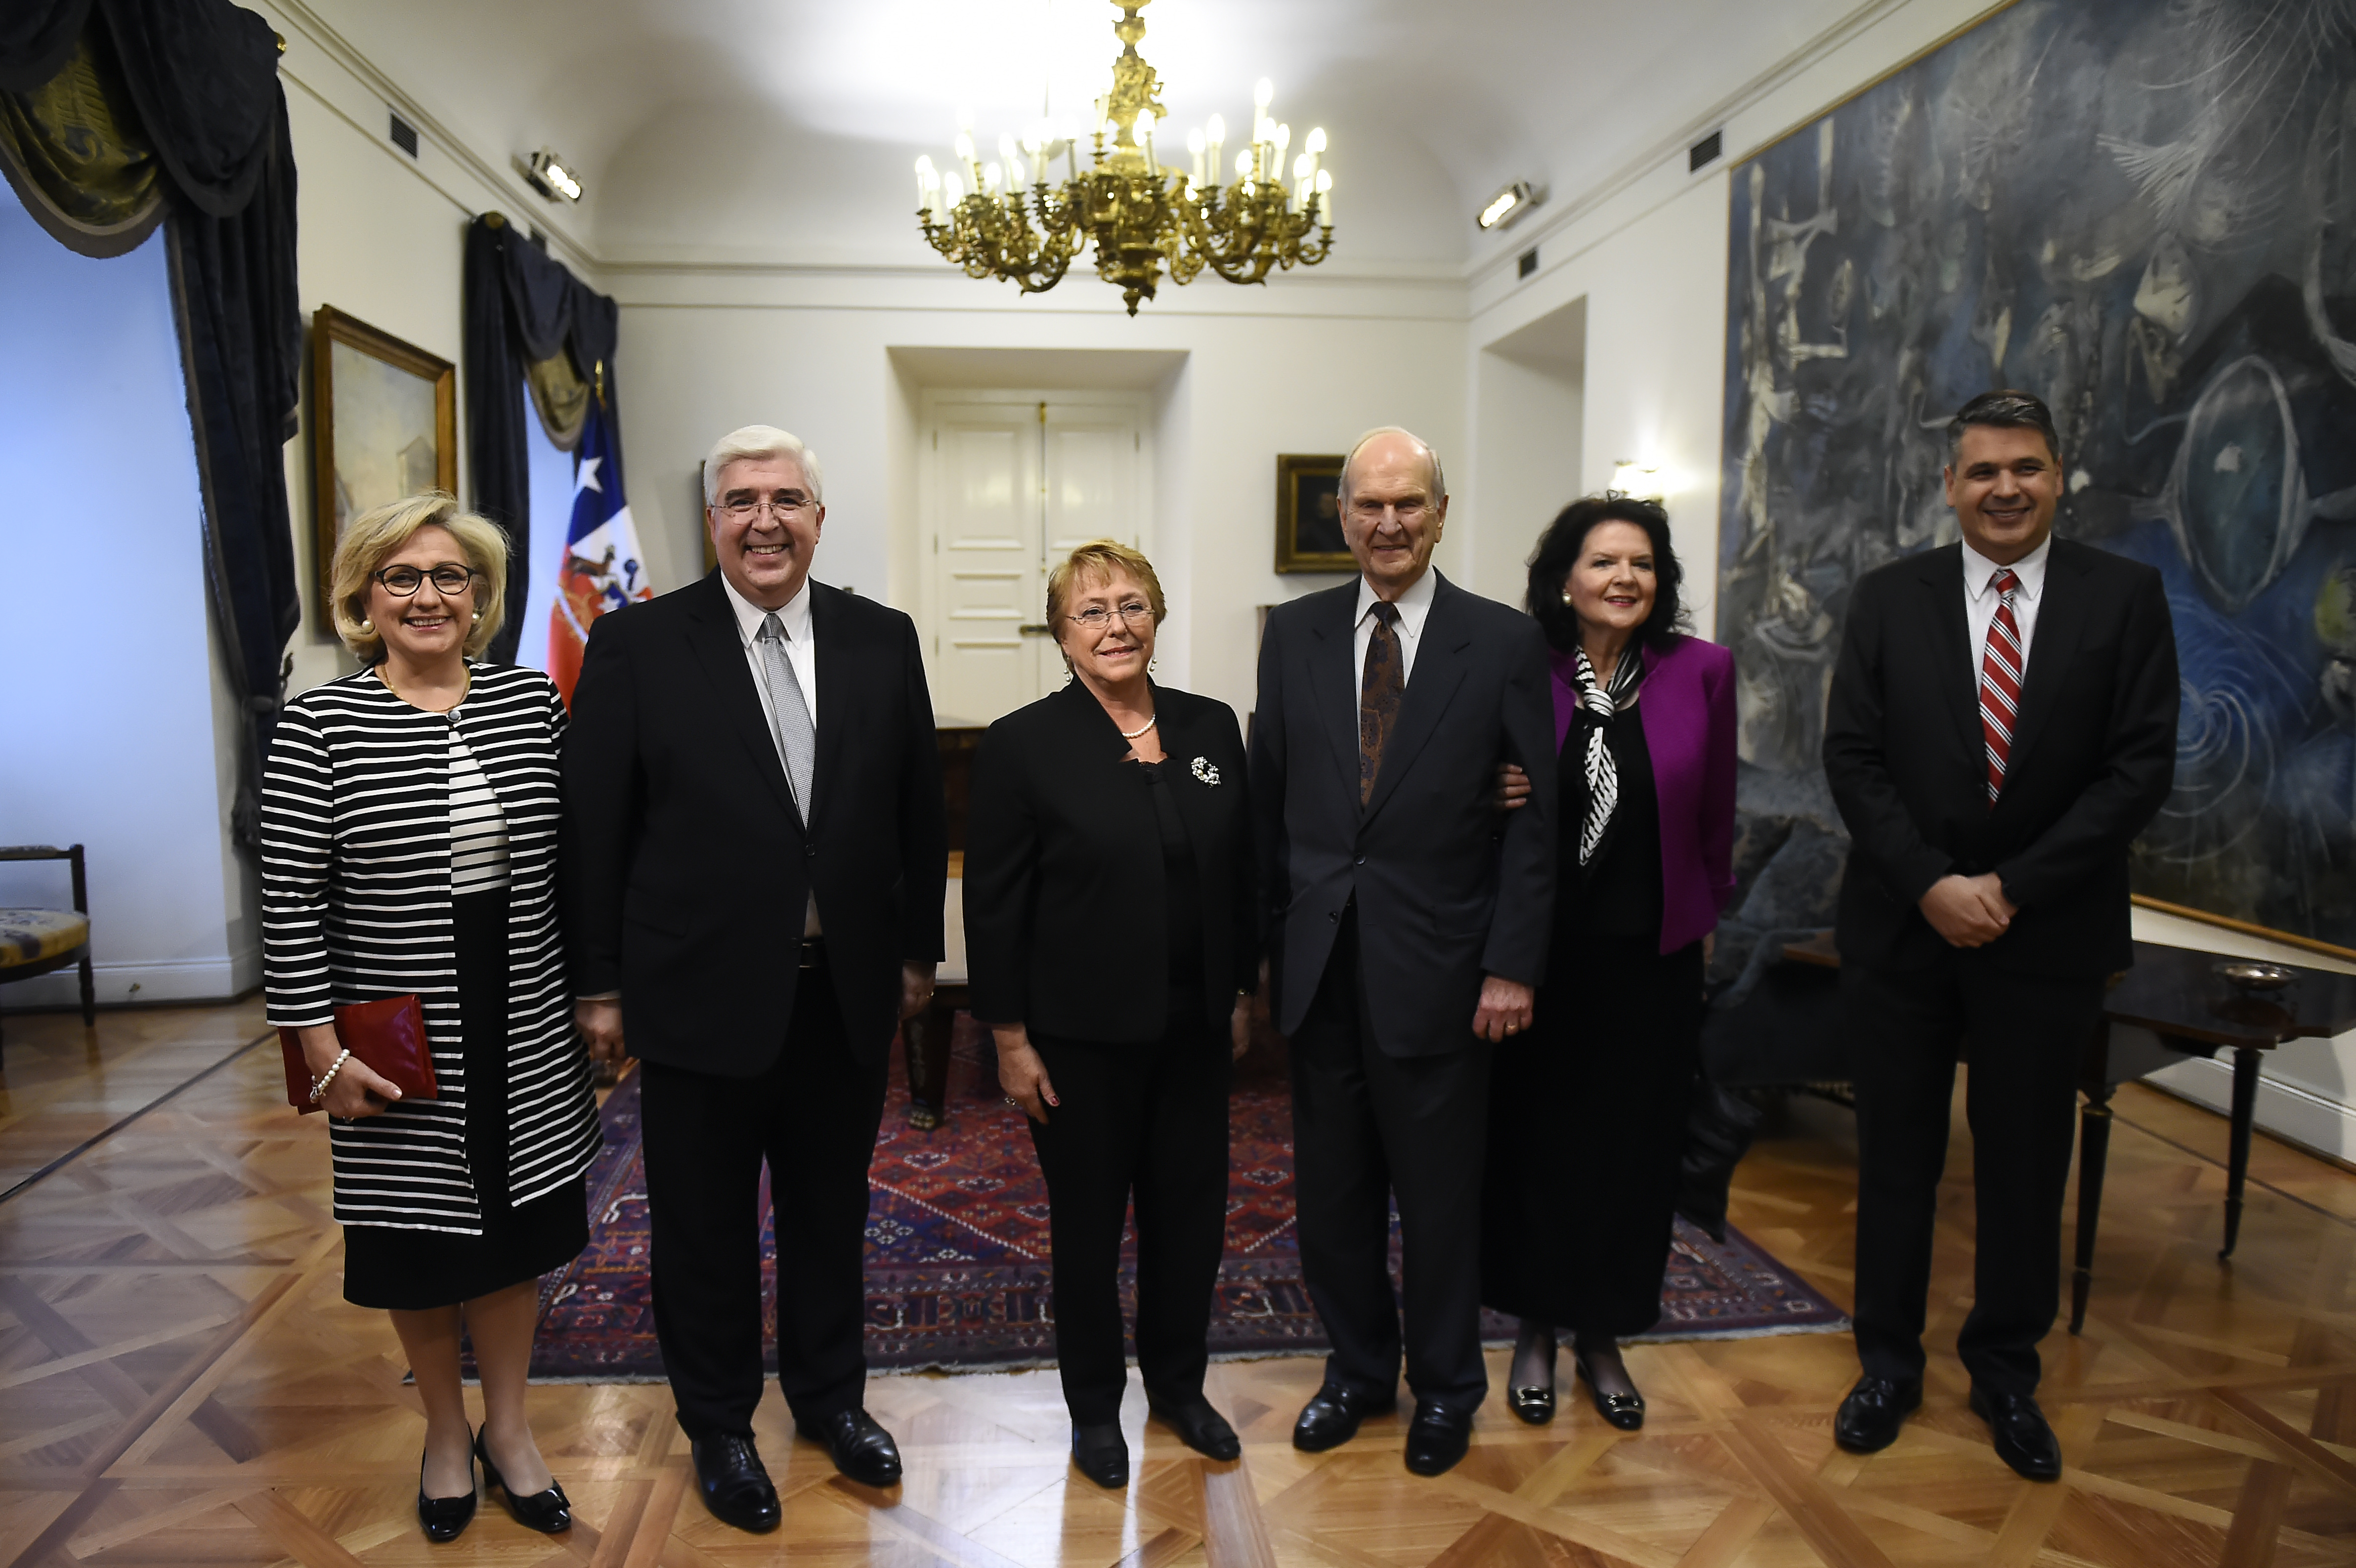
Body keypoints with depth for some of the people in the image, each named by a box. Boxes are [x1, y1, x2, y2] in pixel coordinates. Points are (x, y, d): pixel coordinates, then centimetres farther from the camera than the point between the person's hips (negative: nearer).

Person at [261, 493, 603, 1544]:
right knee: (419, 1241, 14)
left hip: (525, 1035, 3)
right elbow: (290, 902, -9)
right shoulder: (321, 724, -9)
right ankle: (445, 1432, 37)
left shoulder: (531, 700, 0)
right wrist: (323, 1049, -11)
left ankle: (508, 1429, 35)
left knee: (513, 1229, 15)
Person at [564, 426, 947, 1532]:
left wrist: (917, 949, 7)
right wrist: (599, 983, -4)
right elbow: (594, 825, -4)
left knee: (831, 1212, 19)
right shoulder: (636, 644, -6)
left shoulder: (882, 640, 1)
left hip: (848, 991, 3)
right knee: (705, 1228, 14)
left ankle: (829, 1396, 42)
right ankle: (718, 1426, 36)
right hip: (702, 994, -2)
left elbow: (920, 808, 7)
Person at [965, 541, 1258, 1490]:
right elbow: (993, 904, -9)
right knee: (1089, 1222, 12)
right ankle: (1094, 1405, 33)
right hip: (1084, 1036, -4)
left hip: (1194, 1028, 4)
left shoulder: (1212, 728, 2)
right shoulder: (1025, 745, -10)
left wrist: (1243, 995, 9)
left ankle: (1179, 1384, 38)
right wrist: (1011, 1039, -9)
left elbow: (1241, 872, 8)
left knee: (1192, 1212, 14)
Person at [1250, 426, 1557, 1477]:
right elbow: (1266, 799, 7)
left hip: (1436, 965, -3)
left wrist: (1512, 966, -9)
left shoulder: (1505, 643, -4)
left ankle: (1446, 1389, 35)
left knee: (1439, 1193, 12)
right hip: (1318, 960, 3)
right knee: (1331, 1190, 15)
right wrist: (1260, 943, 4)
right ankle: (1358, 1370, 38)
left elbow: (1534, 819, -4)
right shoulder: (1294, 633, 5)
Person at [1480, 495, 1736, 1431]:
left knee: (1633, 1145, 11)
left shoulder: (1701, 670, -4)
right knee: (1531, 1137, 10)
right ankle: (1535, 1330, 30)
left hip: (1650, 951, 1)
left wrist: (1707, 911, 10)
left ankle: (1604, 1337, 31)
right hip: (1541, 949, -1)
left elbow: (1714, 812, 4)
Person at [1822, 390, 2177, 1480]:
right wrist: (1932, 883, -14)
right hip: (1902, 926, 0)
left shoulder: (2125, 597, -1)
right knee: (1895, 1154, 11)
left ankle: (2006, 1372, 33)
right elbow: (1852, 756, -4)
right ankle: (1889, 1361, 28)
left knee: (2024, 1163, 13)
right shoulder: (1889, 598, 0)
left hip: (2047, 932, 0)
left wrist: (2012, 887, -14)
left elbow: (2140, 767, -7)